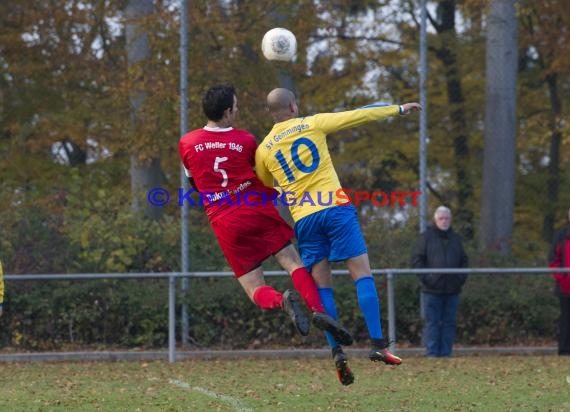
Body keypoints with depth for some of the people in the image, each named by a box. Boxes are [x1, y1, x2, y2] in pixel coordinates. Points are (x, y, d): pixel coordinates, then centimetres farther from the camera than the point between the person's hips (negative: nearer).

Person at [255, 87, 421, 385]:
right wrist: (399, 109, 18)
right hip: (335, 208, -3)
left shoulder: (263, 150, 10)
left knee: (322, 287, 6)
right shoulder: (312, 124, 4)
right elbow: (359, 115, 9)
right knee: (362, 274, -2)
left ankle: (337, 352, -7)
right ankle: (378, 344, -13)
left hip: (304, 219, 3)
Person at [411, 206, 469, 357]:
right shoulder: (426, 237, 2)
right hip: (432, 290, -4)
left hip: (452, 290, 4)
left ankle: (446, 353, 8)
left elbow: (464, 260, 20)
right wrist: (425, 278, -12)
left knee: (449, 322, 5)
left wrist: (461, 277, 4)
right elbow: (417, 260, -1)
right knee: (431, 323, -5)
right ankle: (432, 353, -4)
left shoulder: (456, 239, 16)